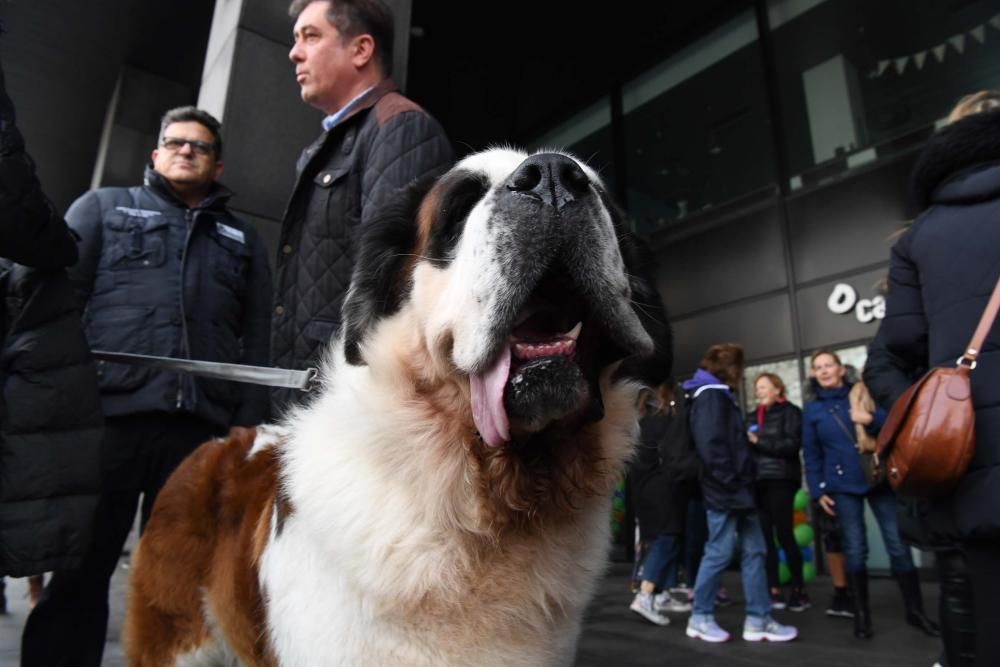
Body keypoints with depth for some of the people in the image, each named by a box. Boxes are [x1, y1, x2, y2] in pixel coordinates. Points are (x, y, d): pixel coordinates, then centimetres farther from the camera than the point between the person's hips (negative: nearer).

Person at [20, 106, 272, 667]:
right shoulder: (103, 207, 18)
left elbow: (258, 338, 11)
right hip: (106, 413, -1)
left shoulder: (244, 241, 20)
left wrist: (249, 420, 1)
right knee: (81, 569, 4)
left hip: (201, 425, 1)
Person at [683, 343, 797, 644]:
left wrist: (741, 483, 13)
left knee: (754, 551, 10)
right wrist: (730, 482, -19)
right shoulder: (710, 395, -11)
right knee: (719, 553, -2)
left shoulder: (720, 395, 21)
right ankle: (700, 618, 12)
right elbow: (710, 445, -22)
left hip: (737, 490, 10)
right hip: (724, 490, -10)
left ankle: (758, 620, 16)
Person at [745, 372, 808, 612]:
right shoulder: (752, 416, 18)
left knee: (784, 534, -5)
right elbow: (746, 445, 15)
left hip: (780, 480, -5)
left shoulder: (790, 412, 2)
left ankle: (799, 590, 9)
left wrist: (759, 441, -13)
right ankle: (774, 590, 9)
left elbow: (792, 445, -11)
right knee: (764, 536, 3)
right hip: (757, 481, 5)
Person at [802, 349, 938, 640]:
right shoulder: (812, 409, 4)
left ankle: (915, 610, 18)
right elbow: (811, 454, 6)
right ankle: (861, 614, 13)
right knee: (855, 550, 1)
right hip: (842, 487, 0)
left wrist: (872, 419, -21)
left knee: (898, 545, 2)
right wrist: (818, 490, 1)